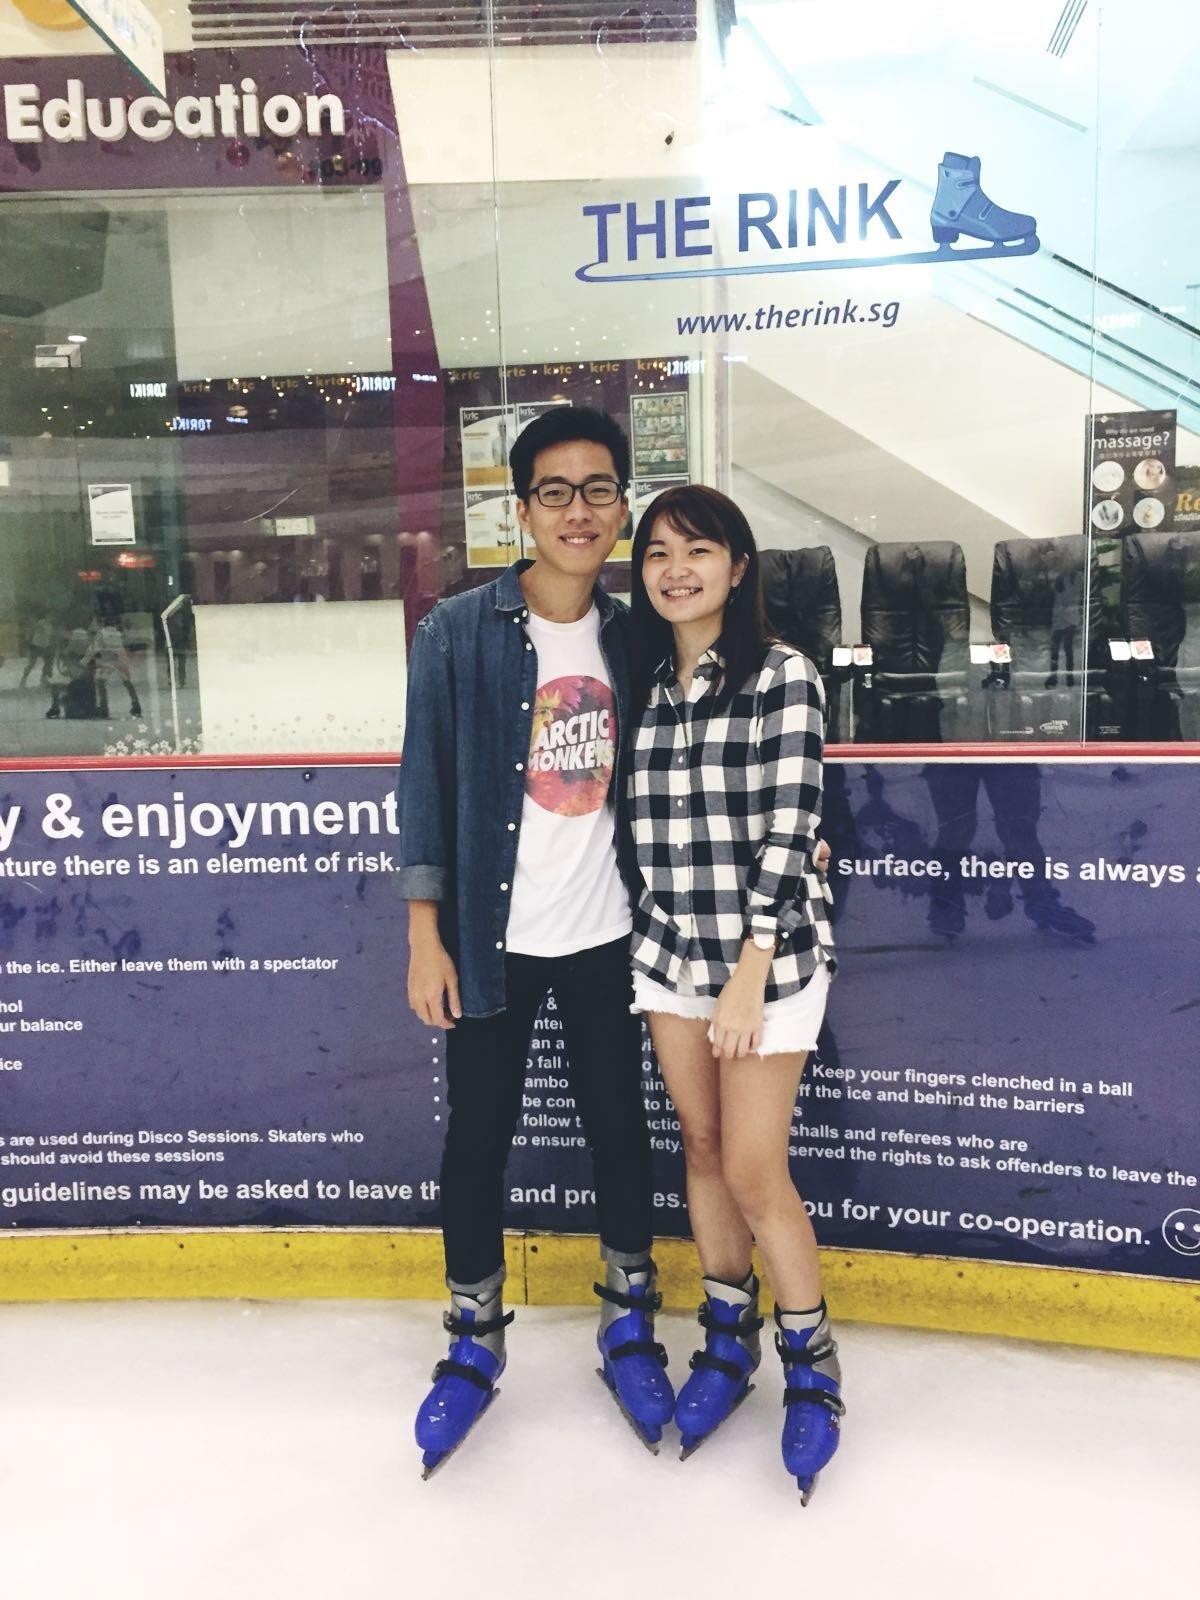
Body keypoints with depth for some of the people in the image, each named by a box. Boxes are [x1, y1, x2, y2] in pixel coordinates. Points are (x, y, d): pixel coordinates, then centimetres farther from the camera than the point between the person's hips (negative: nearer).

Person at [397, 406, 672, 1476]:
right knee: (478, 1138, 10)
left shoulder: (630, 635, 2)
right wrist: (425, 935, -8)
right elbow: (428, 784, -6)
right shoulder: (459, 633, -8)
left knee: (621, 1129, 13)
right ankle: (474, 1339, 32)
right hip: (491, 936, -2)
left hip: (605, 933, 3)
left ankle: (629, 1324, 34)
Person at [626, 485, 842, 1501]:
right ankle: (728, 1337, 34)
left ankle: (813, 1362, 22)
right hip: (670, 951, 5)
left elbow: (788, 830, -15)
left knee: (753, 1170, -2)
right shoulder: (644, 682, 6)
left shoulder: (782, 675, -10)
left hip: (768, 951, -5)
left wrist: (747, 978, -17)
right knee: (702, 1149, 14)